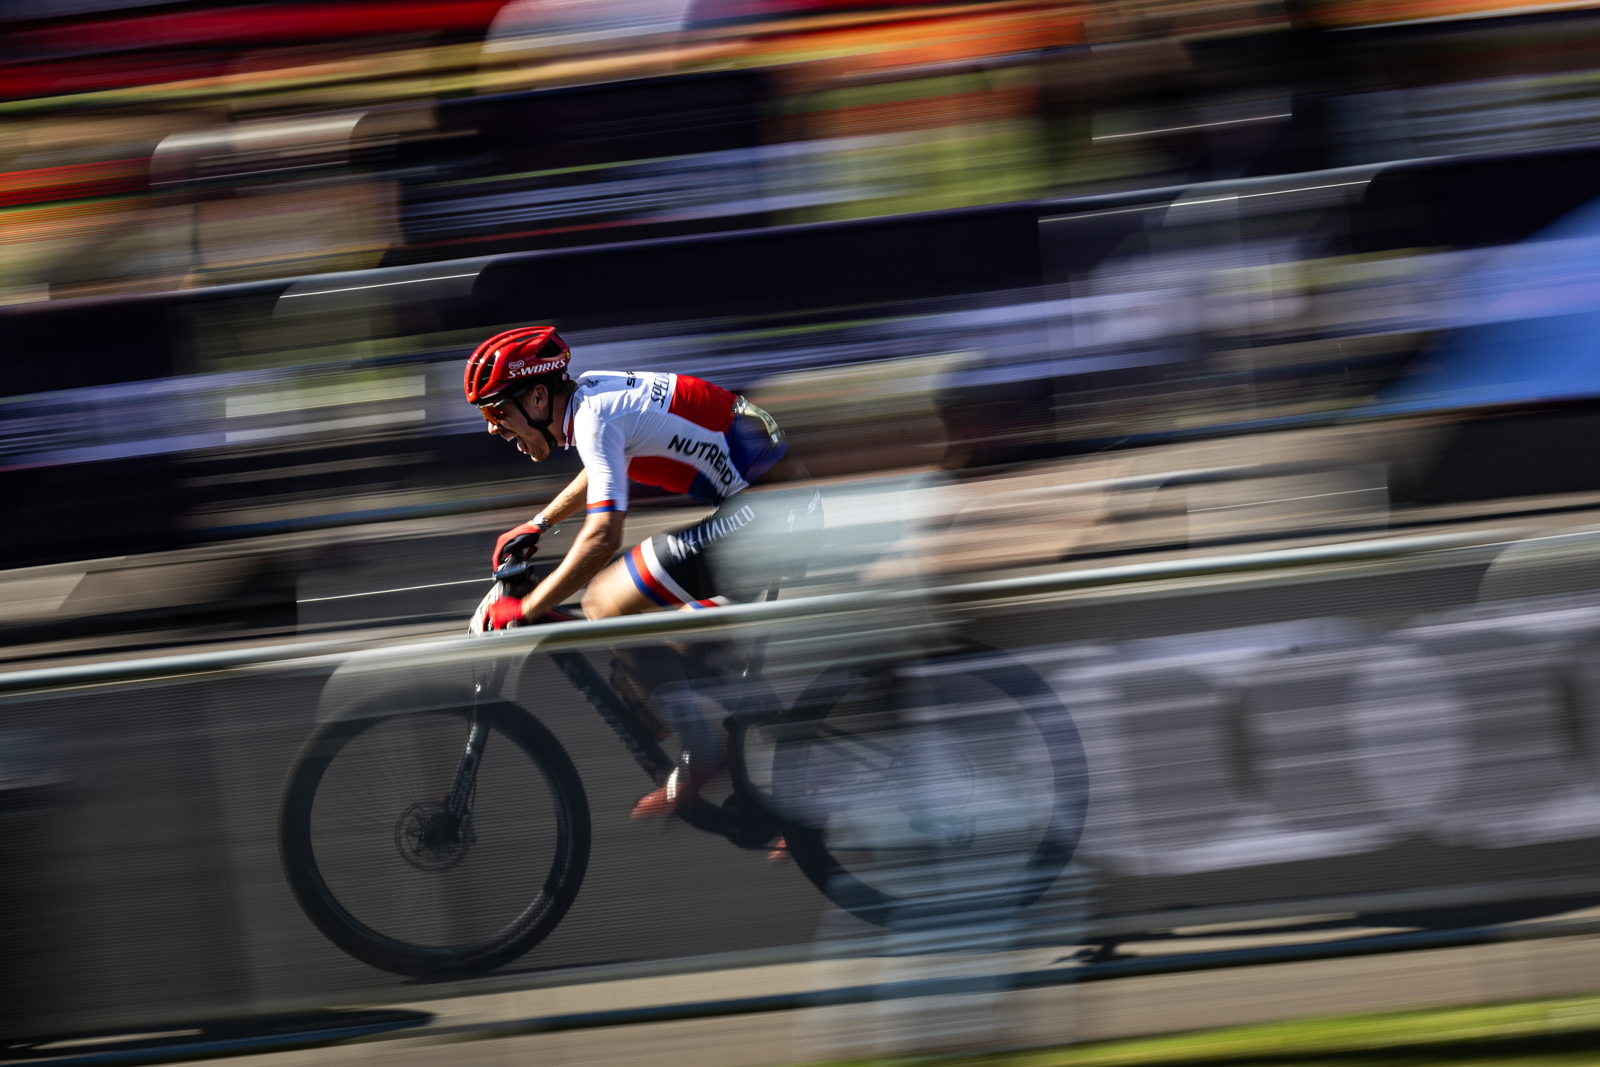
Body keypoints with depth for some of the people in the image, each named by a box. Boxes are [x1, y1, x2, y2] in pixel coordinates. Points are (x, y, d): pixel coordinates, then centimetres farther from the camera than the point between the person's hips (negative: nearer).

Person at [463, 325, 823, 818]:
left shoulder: (596, 417, -16)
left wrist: (523, 610, -20)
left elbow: (603, 535, -26)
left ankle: (700, 758, -4)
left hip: (769, 512, -10)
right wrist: (536, 525, 43)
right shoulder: (589, 390, 14)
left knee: (603, 605, -8)